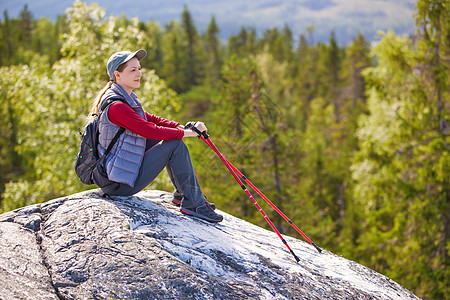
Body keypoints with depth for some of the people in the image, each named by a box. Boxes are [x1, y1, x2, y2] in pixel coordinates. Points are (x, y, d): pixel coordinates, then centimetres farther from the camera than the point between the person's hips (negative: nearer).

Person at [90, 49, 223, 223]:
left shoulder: (126, 98, 10)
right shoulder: (116, 106, -23)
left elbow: (150, 119, 15)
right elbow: (151, 131, -24)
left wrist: (180, 126, 0)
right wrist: (187, 132, -16)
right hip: (121, 185, -11)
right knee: (176, 146, -14)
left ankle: (181, 194, 17)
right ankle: (192, 204, -6)